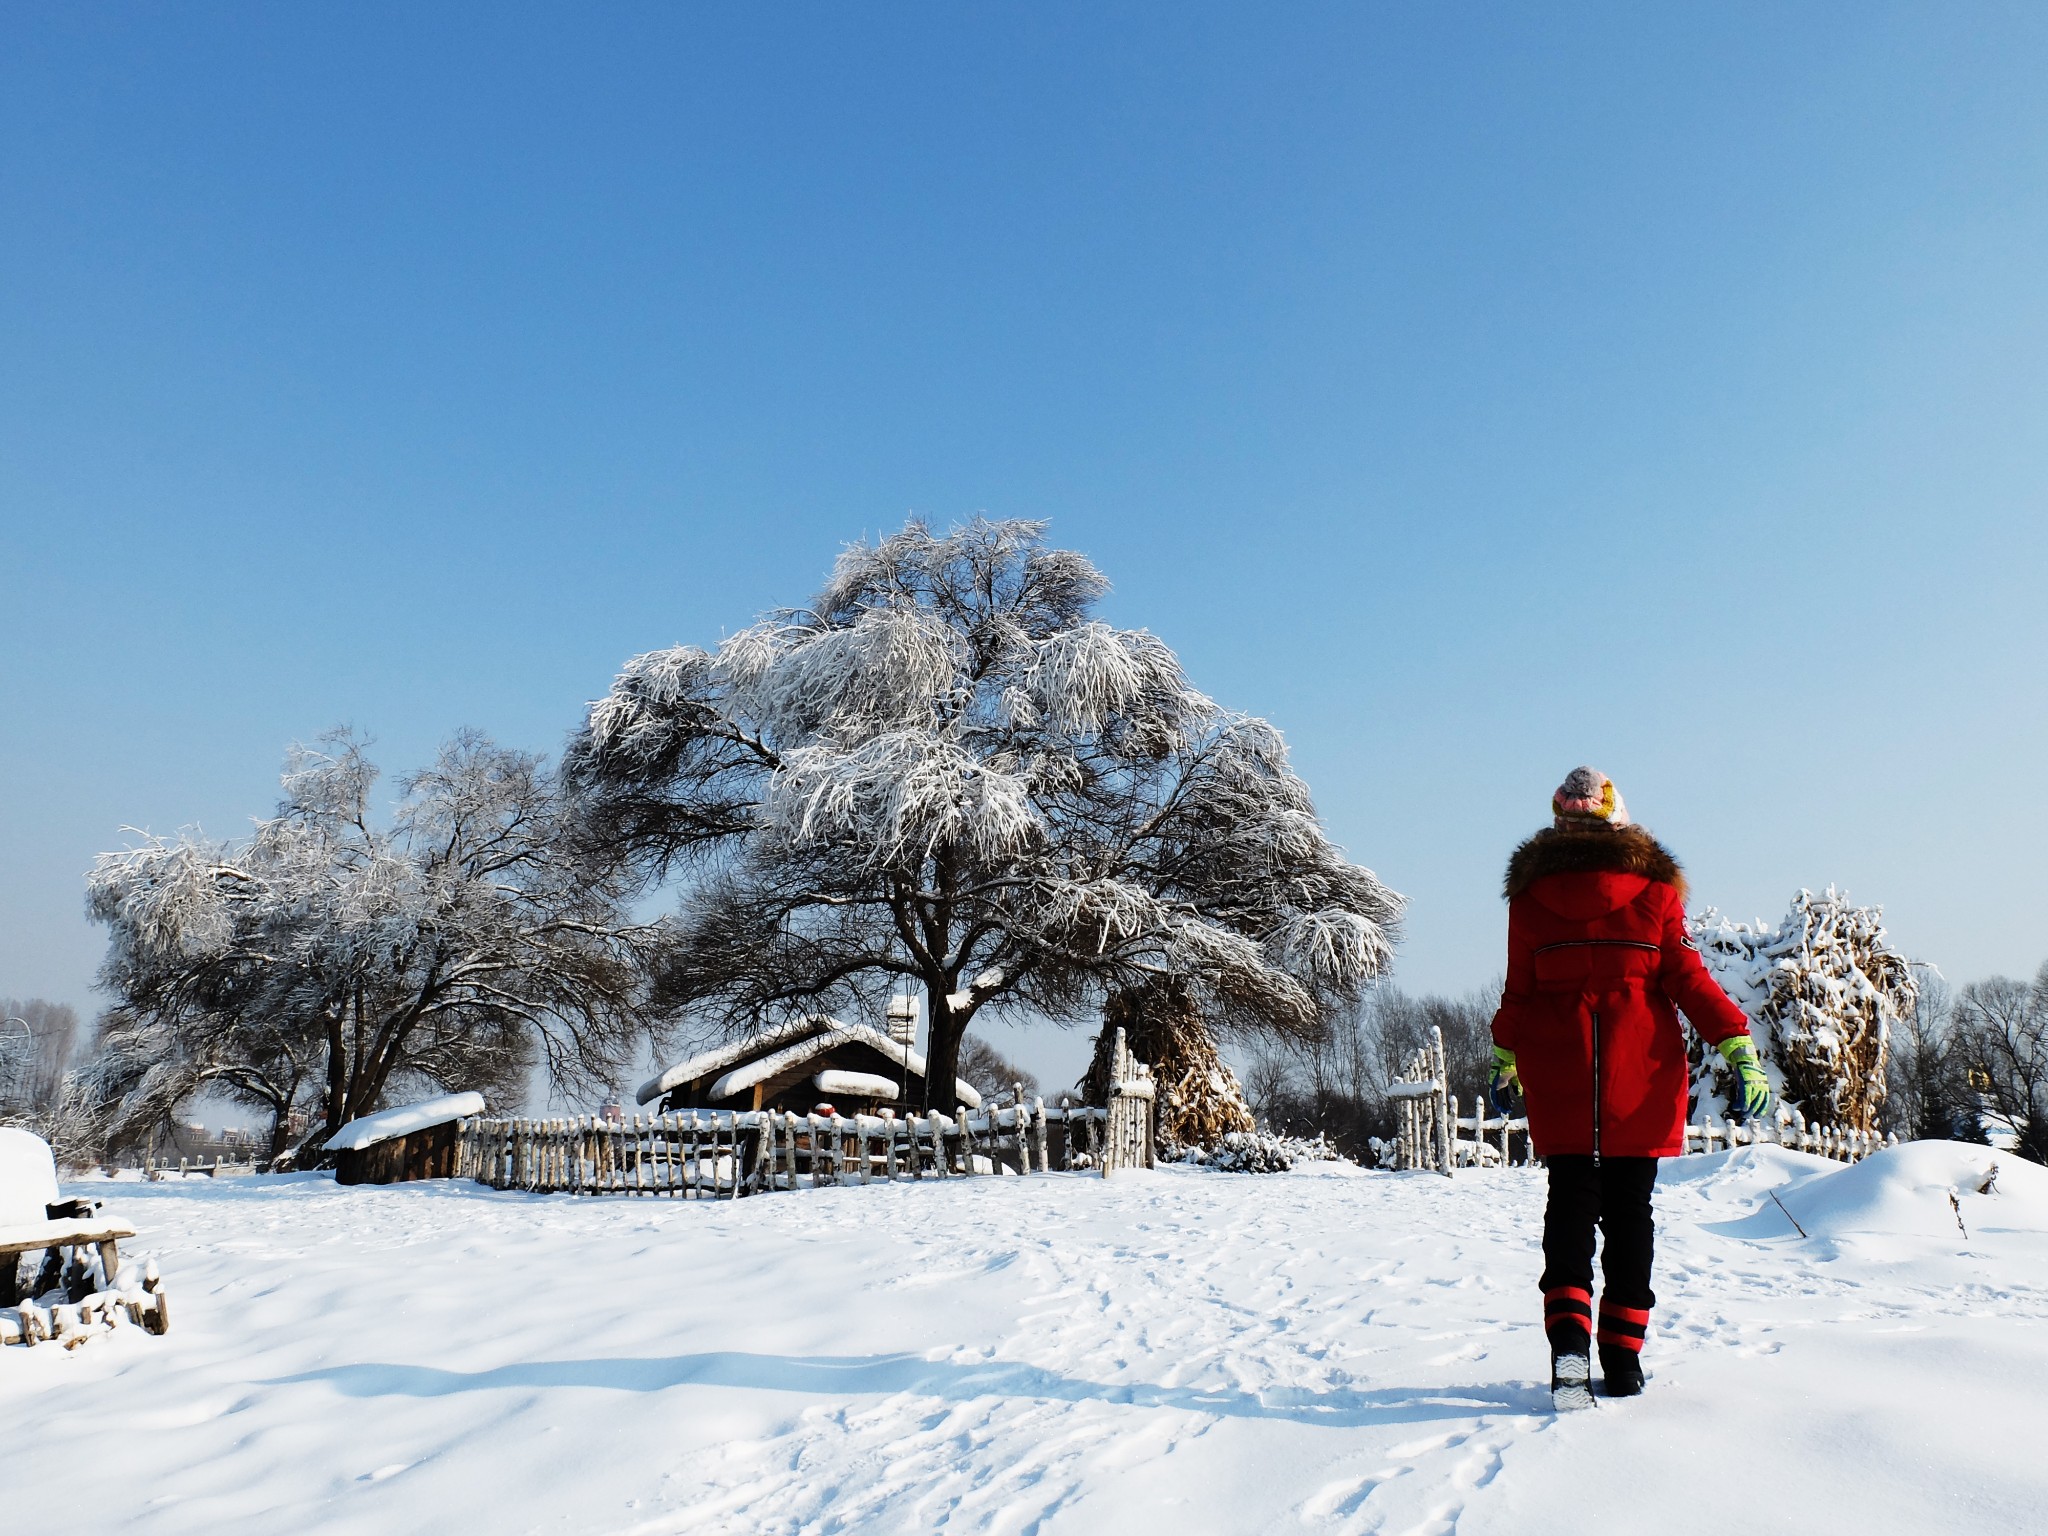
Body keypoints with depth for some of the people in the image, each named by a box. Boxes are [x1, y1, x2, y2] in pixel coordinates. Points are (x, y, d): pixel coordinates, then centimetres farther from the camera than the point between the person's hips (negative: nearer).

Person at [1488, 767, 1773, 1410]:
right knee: (1629, 1213, 9)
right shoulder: (1655, 889, 1)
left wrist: (1504, 1061, 16)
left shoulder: (1531, 895, 2)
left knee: (1570, 1205, 5)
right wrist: (1737, 1045, -2)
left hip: (1558, 1079, 0)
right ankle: (1623, 1358, 12)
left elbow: (1519, 991, 5)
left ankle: (1568, 1335, -15)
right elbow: (1688, 979, -4)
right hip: (1641, 1080, 0)